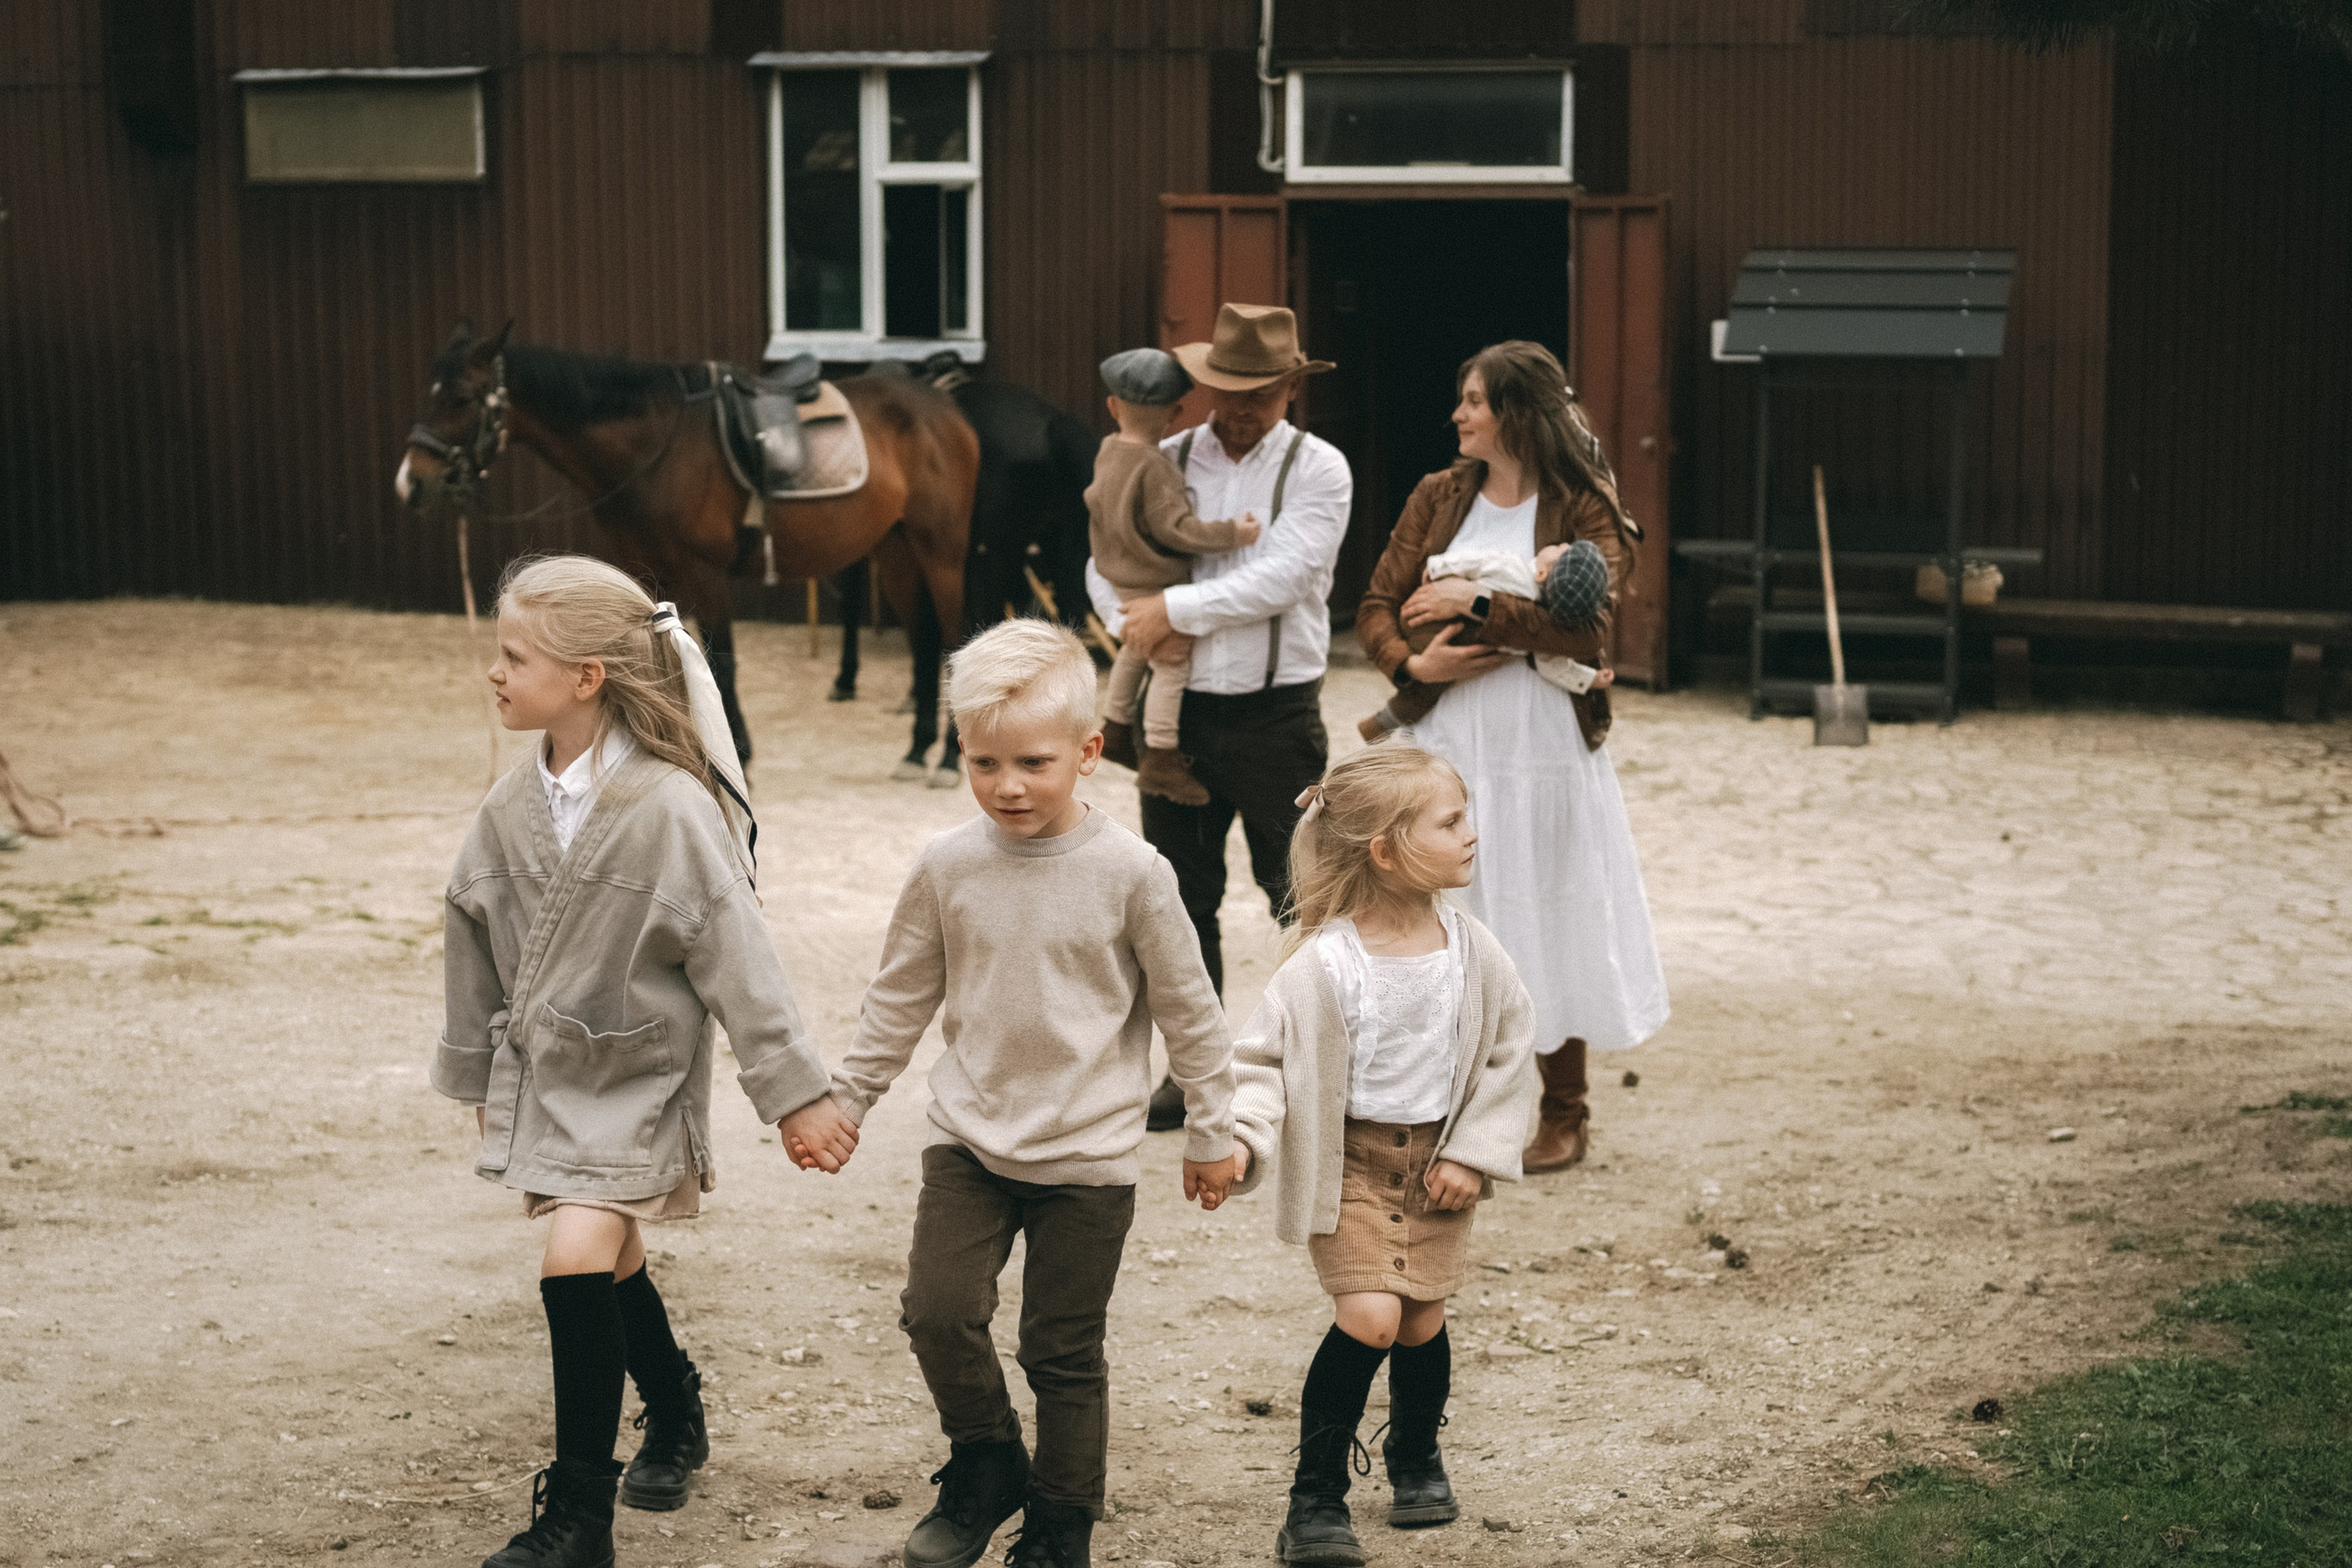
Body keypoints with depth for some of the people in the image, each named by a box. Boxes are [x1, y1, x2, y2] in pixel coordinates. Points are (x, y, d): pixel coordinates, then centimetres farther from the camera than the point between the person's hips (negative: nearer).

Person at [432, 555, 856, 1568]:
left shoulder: (670, 809, -20)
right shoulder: (512, 809, -2)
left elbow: (735, 957, -16)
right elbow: (474, 946, 12)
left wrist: (792, 1092, -13)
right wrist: (476, 1074, 19)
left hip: (638, 1077, -6)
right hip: (544, 1071, 6)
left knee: (579, 1256, -18)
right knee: (613, 1265, 18)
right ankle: (673, 1413, 45)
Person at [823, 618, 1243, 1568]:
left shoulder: (1129, 873, -11)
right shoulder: (948, 867, -4)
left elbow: (1187, 1007, -1)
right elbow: (900, 998, 10)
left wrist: (1212, 1132, 5)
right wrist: (845, 1099, 13)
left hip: (1088, 1154, -2)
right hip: (969, 1140, 2)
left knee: (1064, 1350, 6)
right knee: (938, 1310, -11)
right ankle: (985, 1465, 15)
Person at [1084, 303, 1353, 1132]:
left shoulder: (1318, 470, -4)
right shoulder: (1166, 462, 7)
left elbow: (1279, 580, -16)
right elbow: (1106, 562, 8)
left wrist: (1177, 609, -16)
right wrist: (1134, 623, -11)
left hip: (1277, 713, -4)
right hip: (1179, 708, 4)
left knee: (1299, 895, 2)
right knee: (1182, 897, 9)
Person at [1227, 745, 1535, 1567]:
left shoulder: (1471, 951, -7)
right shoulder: (1323, 963, -19)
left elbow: (1507, 1053, 4)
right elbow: (1264, 1057, -13)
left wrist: (1474, 1155, -2)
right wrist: (1239, 1139, -29)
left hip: (1436, 1154, 4)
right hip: (1347, 1159, -4)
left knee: (1422, 1320, 8)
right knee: (1369, 1315, -16)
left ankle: (1415, 1455, 38)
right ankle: (1316, 1496, -2)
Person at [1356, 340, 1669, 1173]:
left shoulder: (1585, 508, -4)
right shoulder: (1439, 497, 9)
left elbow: (1588, 621, -18)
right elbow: (1376, 606, 8)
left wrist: (1477, 602, -17)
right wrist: (1411, 663, -12)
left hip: (1544, 751, -3)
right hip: (1445, 744, 3)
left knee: (1547, 921, 5)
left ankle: (1563, 1113, 20)